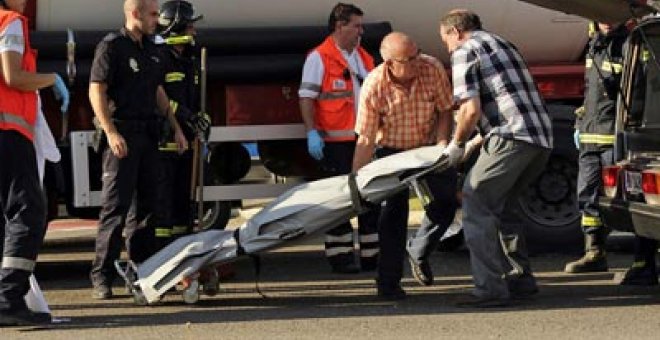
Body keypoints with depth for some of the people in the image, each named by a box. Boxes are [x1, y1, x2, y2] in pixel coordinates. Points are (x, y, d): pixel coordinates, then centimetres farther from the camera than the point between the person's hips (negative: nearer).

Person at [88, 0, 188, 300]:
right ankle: (101, 278, -7)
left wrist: (175, 127, 18)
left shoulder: (150, 49, 17)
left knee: (147, 205, 9)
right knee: (115, 207, -9)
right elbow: (96, 91, -13)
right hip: (122, 134, -8)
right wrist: (111, 133, -22)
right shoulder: (111, 46, -7)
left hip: (148, 134, 8)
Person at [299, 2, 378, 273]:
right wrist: (312, 133, -17)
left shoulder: (364, 58, 16)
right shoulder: (319, 57, -6)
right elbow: (307, 97, -10)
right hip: (335, 140, -7)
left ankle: (371, 255, 15)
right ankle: (340, 255, 3)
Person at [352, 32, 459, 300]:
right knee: (394, 209, -11)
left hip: (430, 144, 3)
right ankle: (389, 283, -2)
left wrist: (442, 141, -24)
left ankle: (419, 251, 28)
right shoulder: (374, 86, -29)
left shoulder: (432, 69, -24)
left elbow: (445, 110, -8)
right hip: (392, 148, -3)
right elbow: (366, 140, -23)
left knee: (447, 202, 1)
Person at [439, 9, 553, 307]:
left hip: (511, 137, -9)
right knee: (500, 207, 20)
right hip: (542, 138, 9)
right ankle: (520, 279, 21)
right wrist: (481, 138, 33)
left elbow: (471, 109, -9)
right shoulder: (502, 44, 29)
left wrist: (457, 144, 6)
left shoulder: (464, 51, 2)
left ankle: (489, 289, -12)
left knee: (476, 206, -6)